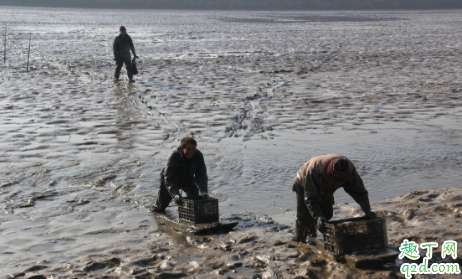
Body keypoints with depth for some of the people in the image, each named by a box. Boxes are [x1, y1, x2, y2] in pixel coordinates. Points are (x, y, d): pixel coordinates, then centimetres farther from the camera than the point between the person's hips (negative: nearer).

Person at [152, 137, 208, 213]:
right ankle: (157, 208, 45)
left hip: (188, 179, 2)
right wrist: (175, 194, -56)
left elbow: (201, 175, -29)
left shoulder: (198, 156, -29)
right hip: (172, 179, -2)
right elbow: (168, 178, -42)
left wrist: (203, 191, -45)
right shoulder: (172, 157, -39)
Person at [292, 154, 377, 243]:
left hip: (325, 189, 5)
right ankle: (299, 241, 6)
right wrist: (318, 217, -54)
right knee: (304, 217, -13)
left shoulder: (350, 169, -33)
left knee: (327, 214, -2)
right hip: (304, 185, -5)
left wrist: (367, 210, -34)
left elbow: (359, 191, -22)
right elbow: (310, 199, -44)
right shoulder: (314, 170, -47)